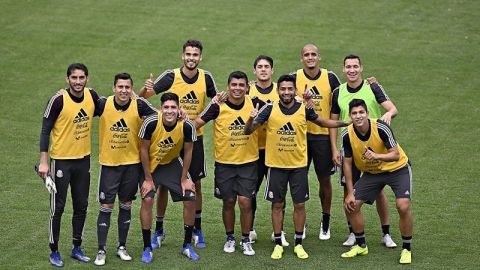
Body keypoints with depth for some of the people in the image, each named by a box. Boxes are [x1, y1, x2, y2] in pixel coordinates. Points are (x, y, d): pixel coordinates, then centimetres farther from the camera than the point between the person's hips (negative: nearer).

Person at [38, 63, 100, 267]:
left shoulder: (92, 95, -2)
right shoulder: (58, 100, -16)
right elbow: (45, 130, -11)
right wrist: (43, 162, -15)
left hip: (83, 159, 5)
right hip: (61, 160, -5)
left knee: (81, 206, 12)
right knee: (57, 208, 2)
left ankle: (77, 248, 25)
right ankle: (54, 252, 13)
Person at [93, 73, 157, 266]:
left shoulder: (139, 105, -10)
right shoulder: (103, 104, -11)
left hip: (132, 163, 1)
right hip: (109, 163, -1)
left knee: (126, 205, 11)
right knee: (106, 207, 0)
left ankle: (122, 247, 24)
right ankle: (101, 250, 7)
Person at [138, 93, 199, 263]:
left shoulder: (187, 126, -25)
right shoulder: (151, 123, -30)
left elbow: (188, 151, -8)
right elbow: (144, 150, -17)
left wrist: (184, 179, -4)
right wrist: (148, 179, -13)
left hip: (173, 163, 2)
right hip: (150, 164, -2)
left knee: (190, 199, -4)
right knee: (147, 199, -17)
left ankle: (187, 245, 14)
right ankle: (147, 248, -4)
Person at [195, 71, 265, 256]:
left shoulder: (255, 104, -5)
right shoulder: (218, 107, -9)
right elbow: (197, 123, -11)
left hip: (248, 162, 0)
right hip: (224, 163, 0)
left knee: (245, 201, -3)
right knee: (228, 202, 8)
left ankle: (246, 240, 14)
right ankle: (230, 238, 27)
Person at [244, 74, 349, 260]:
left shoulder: (304, 109, -4)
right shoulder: (270, 109, -7)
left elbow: (323, 122, 13)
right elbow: (248, 131, -5)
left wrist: (347, 123, 3)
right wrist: (251, 119, -26)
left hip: (299, 165, 1)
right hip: (276, 166, -1)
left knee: (299, 205, 5)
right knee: (277, 205, 6)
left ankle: (298, 244, 17)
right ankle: (278, 244, 16)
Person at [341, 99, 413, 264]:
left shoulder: (381, 128, -27)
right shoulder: (348, 136, -17)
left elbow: (396, 155, -27)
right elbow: (347, 164, -5)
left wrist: (377, 156, -46)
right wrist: (350, 193, -6)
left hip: (397, 169, -4)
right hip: (371, 173, 4)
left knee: (403, 206, -23)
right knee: (351, 205, -4)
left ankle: (407, 249, -4)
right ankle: (361, 246, 19)